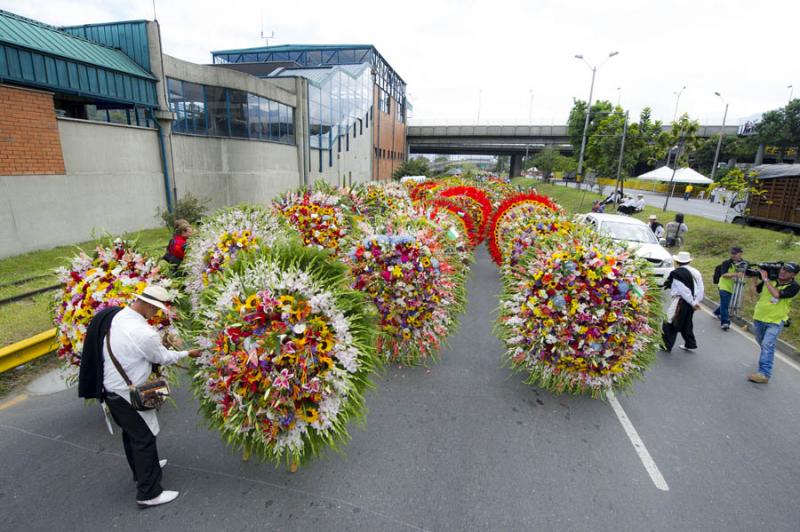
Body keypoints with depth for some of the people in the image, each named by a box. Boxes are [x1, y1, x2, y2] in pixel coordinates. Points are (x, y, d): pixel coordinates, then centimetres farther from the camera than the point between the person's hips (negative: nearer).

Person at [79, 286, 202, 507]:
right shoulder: (144, 333, -31)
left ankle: (142, 469, 47)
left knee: (131, 432, 26)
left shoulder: (113, 316, -7)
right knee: (144, 438, 6)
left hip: (109, 388, 9)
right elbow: (163, 357, -13)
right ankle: (148, 493, 18)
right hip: (127, 395, -9)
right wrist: (188, 353, 2)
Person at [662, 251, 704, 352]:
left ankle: (667, 345, 6)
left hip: (681, 302, -7)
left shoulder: (677, 273, -14)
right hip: (690, 303, 8)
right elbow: (701, 289, 5)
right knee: (686, 324, 23)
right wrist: (696, 302, 5)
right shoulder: (695, 272, 7)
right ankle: (690, 344, 32)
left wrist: (692, 303, -10)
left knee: (670, 323, 2)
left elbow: (683, 290, -17)